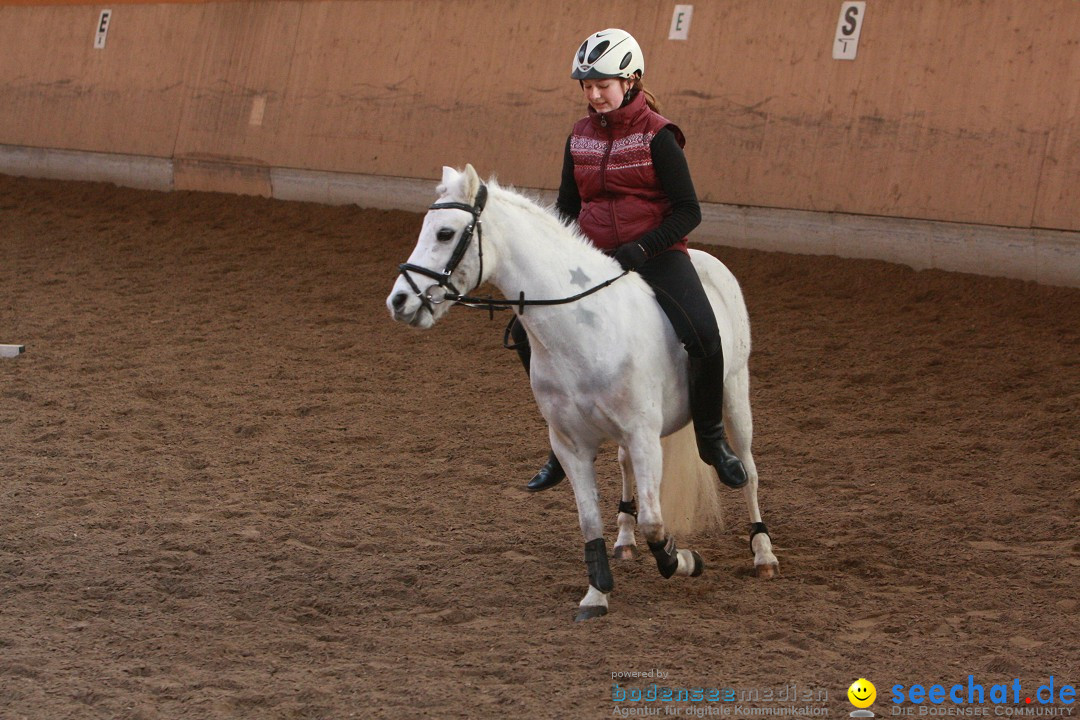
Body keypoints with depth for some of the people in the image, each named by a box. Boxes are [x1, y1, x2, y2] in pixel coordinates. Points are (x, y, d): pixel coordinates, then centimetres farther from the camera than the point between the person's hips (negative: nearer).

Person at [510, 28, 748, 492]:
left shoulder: (657, 136, -8)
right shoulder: (580, 137, 8)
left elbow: (688, 212, -10)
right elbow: (568, 206, 18)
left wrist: (641, 248, -23)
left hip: (656, 257, -5)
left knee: (703, 336, -29)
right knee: (525, 328, -7)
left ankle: (712, 438, -5)